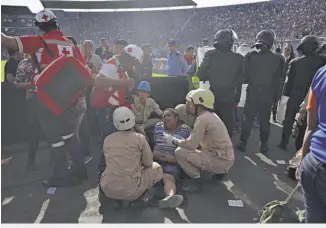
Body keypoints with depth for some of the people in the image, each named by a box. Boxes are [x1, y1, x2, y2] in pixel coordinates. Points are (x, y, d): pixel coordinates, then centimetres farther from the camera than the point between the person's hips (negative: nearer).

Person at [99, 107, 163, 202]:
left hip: (107, 188, 4)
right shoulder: (139, 138, -8)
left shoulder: (107, 139, 1)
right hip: (130, 191, -3)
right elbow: (148, 163, 1)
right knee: (156, 168, 17)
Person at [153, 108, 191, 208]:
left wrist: (176, 158, -11)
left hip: (172, 162, -5)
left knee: (168, 178, -38)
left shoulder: (185, 129, 9)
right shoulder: (158, 127, 21)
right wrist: (153, 153, 2)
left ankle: (170, 197, -66)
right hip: (155, 159, 6)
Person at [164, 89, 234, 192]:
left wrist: (173, 140, -5)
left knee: (179, 152, -13)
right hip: (226, 158, 9)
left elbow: (191, 144, -20)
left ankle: (197, 181, 0)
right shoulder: (210, 115, 10)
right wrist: (180, 140, 9)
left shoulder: (203, 118, -18)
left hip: (220, 160, -9)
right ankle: (219, 172, 20)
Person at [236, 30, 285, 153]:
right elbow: (278, 80, 0)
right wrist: (275, 96, 10)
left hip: (252, 93, -1)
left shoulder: (250, 56, -11)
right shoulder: (278, 59, -6)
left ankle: (243, 143, 15)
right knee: (265, 121, 13)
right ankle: (264, 145, 21)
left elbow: (244, 75, -6)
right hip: (268, 95, 1)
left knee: (248, 119, 10)